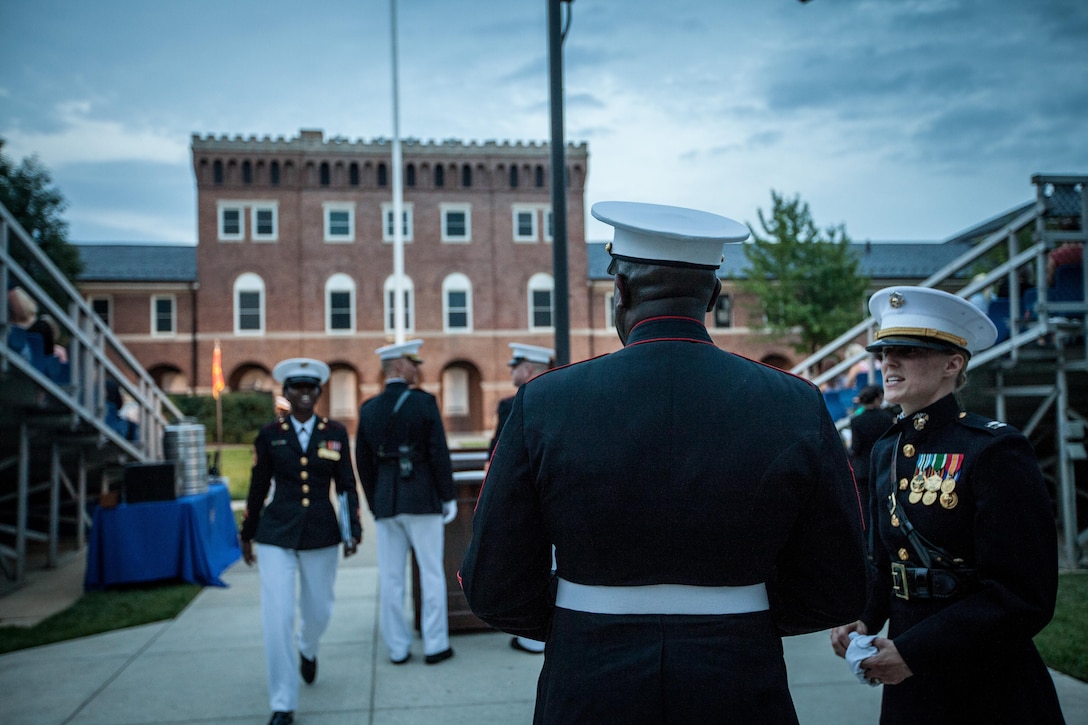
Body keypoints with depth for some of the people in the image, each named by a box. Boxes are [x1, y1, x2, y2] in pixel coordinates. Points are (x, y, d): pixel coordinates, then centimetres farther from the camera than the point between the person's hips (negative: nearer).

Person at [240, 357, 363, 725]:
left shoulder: (336, 433, 2)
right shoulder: (269, 435, 0)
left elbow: (346, 485, 4)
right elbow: (258, 488, 7)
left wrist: (353, 530, -3)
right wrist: (247, 535, 12)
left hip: (321, 536, 1)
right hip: (276, 535, -1)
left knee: (318, 611, 14)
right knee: (277, 618, -7)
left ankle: (307, 650, 51)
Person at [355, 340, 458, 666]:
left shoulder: (368, 409, 5)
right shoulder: (424, 402, -8)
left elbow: (364, 463, 9)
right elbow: (439, 454, -11)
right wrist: (449, 497, -2)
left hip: (385, 502, 4)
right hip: (423, 500, -4)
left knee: (390, 576, 8)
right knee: (432, 573, 5)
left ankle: (398, 647, 13)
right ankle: (435, 645, 9)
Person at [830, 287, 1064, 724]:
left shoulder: (995, 450, -16)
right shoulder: (885, 451, 4)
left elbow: (1024, 597, -19)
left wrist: (913, 651, -22)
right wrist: (863, 621, -5)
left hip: (988, 689, -6)